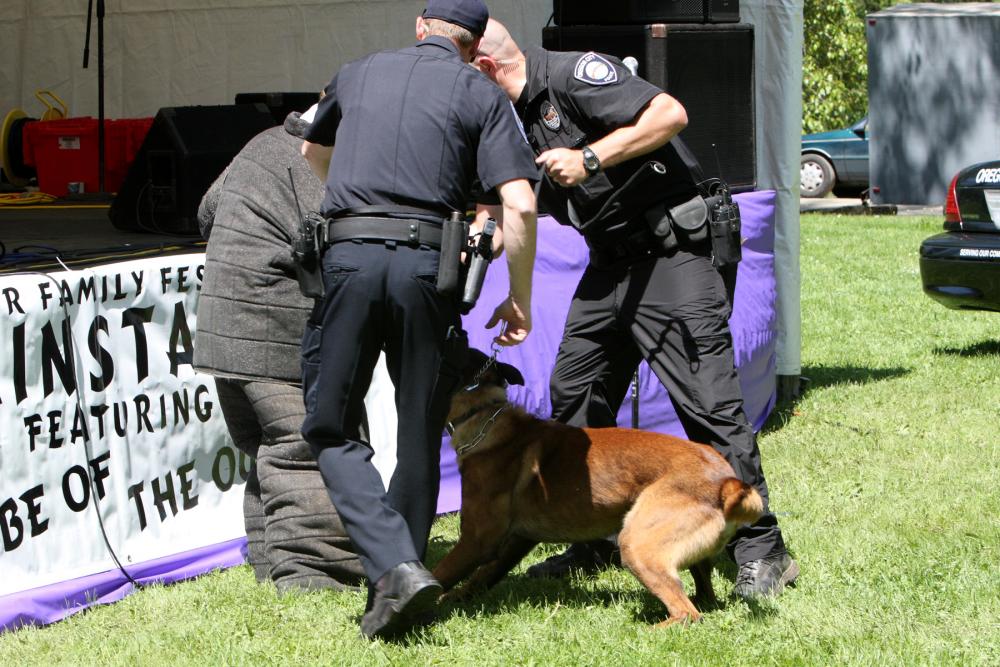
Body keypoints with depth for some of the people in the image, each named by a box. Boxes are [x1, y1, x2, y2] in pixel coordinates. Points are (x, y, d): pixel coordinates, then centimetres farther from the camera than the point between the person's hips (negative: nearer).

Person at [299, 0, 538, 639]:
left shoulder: (358, 73, 20)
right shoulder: (481, 93, 10)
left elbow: (314, 150, 41)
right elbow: (519, 204, -3)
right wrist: (520, 299, 9)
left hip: (349, 256, 1)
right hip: (428, 262, -1)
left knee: (331, 428, 8)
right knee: (420, 436, 12)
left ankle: (396, 567, -10)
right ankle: (402, 582, 16)